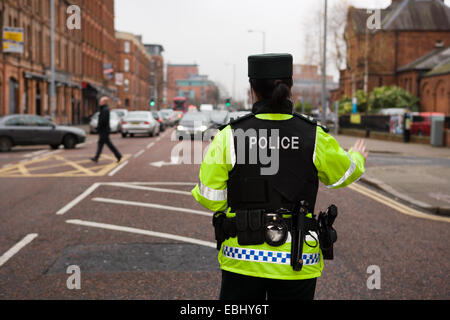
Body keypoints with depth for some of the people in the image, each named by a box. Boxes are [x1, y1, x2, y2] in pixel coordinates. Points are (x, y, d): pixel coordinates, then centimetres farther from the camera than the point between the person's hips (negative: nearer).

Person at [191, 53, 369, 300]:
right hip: (296, 264, 1)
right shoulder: (314, 137, -5)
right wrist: (357, 158, 37)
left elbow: (210, 198, -5)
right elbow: (343, 173, 13)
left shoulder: (229, 136, -9)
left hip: (243, 257, -1)